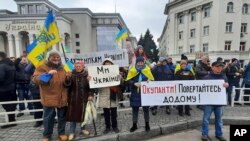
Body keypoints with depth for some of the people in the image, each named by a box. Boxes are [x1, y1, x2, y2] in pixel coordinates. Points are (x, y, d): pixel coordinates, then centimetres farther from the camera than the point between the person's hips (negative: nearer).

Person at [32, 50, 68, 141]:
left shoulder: (63, 68, 11)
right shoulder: (43, 67, -2)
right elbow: (36, 79, -15)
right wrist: (48, 74, -29)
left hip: (62, 98, 4)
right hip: (49, 98, -3)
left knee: (62, 116, 13)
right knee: (48, 117, 8)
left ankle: (61, 133, 31)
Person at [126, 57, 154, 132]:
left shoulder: (147, 69, 1)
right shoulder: (132, 70, -1)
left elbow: (152, 80, 2)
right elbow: (128, 81, -7)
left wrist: (149, 81, -21)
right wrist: (134, 83, -24)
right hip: (135, 93, 0)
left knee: (146, 108, 11)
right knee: (135, 109, 10)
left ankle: (147, 124, 29)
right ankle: (134, 125, 26)